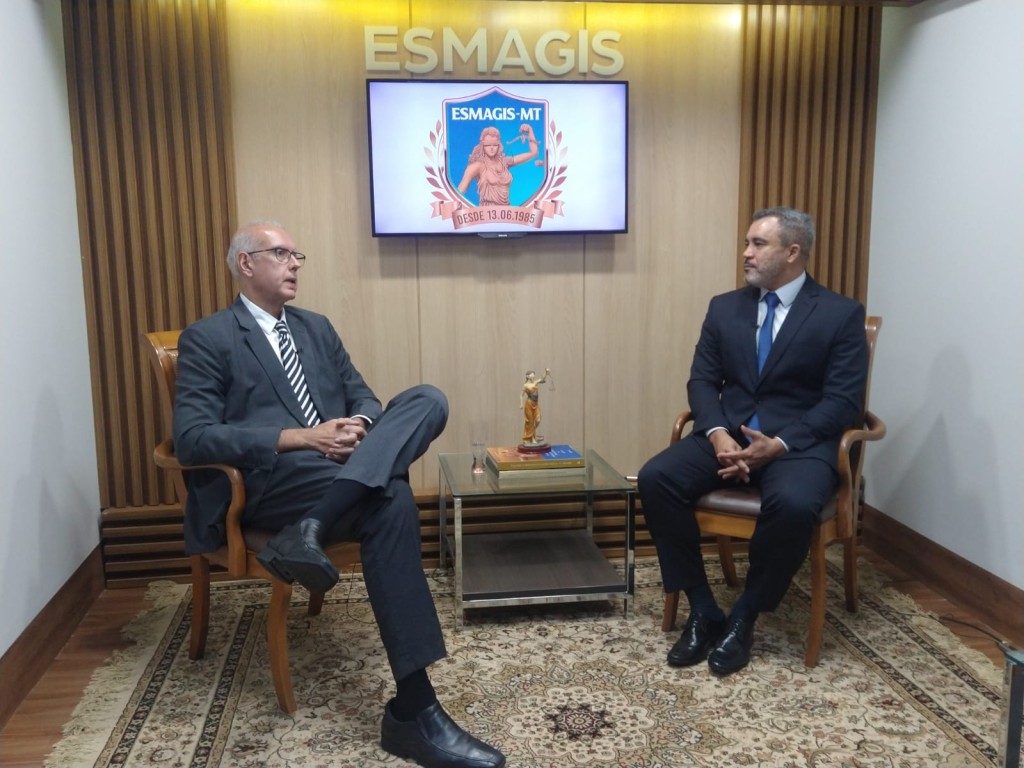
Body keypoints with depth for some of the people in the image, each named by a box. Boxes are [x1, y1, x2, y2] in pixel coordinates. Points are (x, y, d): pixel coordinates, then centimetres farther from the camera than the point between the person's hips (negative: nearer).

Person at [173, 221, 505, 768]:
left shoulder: (317, 327, 24)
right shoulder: (206, 339, 4)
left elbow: (362, 398, 20)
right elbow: (192, 438, -9)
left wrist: (360, 425, -8)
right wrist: (302, 438, -17)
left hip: (344, 468, 6)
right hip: (273, 482, -6)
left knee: (427, 400, -20)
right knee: (391, 501, -34)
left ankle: (310, 530, -36)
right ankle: (413, 710, -31)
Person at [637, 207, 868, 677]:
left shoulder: (841, 315, 0)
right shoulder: (724, 308, 12)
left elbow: (843, 401, -7)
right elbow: (703, 381, 7)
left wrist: (779, 444, -21)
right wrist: (718, 435, -14)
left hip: (800, 441, -4)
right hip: (729, 433, 4)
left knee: (792, 504, -36)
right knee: (655, 479, -22)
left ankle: (743, 617, -12)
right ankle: (703, 610, -10)